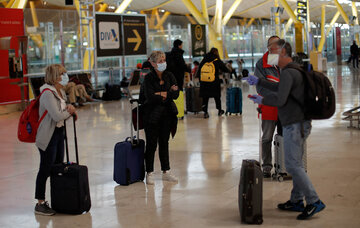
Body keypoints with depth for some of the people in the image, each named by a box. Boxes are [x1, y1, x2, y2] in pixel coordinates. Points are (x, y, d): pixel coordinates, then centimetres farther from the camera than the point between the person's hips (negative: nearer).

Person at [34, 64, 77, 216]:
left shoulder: (60, 92, 10)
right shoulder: (47, 94, -19)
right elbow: (57, 116, -27)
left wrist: (69, 109, -4)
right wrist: (69, 112, -8)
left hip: (59, 132, 9)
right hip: (48, 136, -9)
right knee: (46, 169, -4)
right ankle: (40, 204, 4)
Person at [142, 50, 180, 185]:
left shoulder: (169, 76, 5)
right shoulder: (148, 78, -9)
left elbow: (176, 94, -4)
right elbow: (150, 97, -20)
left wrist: (163, 94, -17)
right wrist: (169, 93, -11)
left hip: (166, 114, 4)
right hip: (152, 115, -4)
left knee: (164, 143, 11)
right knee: (151, 144, 0)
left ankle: (166, 172, 19)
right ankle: (149, 173, 9)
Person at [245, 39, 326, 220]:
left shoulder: (288, 73, -17)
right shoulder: (293, 71, 15)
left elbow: (279, 99, -25)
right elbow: (281, 88, 33)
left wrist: (261, 100, -7)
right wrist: (259, 82, 34)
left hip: (295, 124, -10)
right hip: (298, 123, 10)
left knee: (292, 165, -9)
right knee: (296, 164, 15)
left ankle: (314, 202, -8)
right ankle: (296, 201, 22)